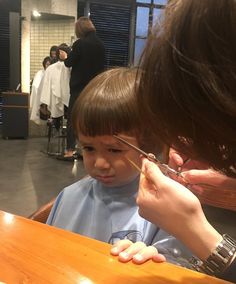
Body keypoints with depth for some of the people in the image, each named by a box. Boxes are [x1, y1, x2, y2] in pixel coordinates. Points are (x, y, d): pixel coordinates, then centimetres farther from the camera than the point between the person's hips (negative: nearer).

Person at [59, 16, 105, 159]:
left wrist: (65, 57, 14)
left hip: (79, 85, -5)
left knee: (73, 117, 3)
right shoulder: (101, 44, 4)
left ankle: (70, 149, 2)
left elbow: (69, 63, -6)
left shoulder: (79, 43, -12)